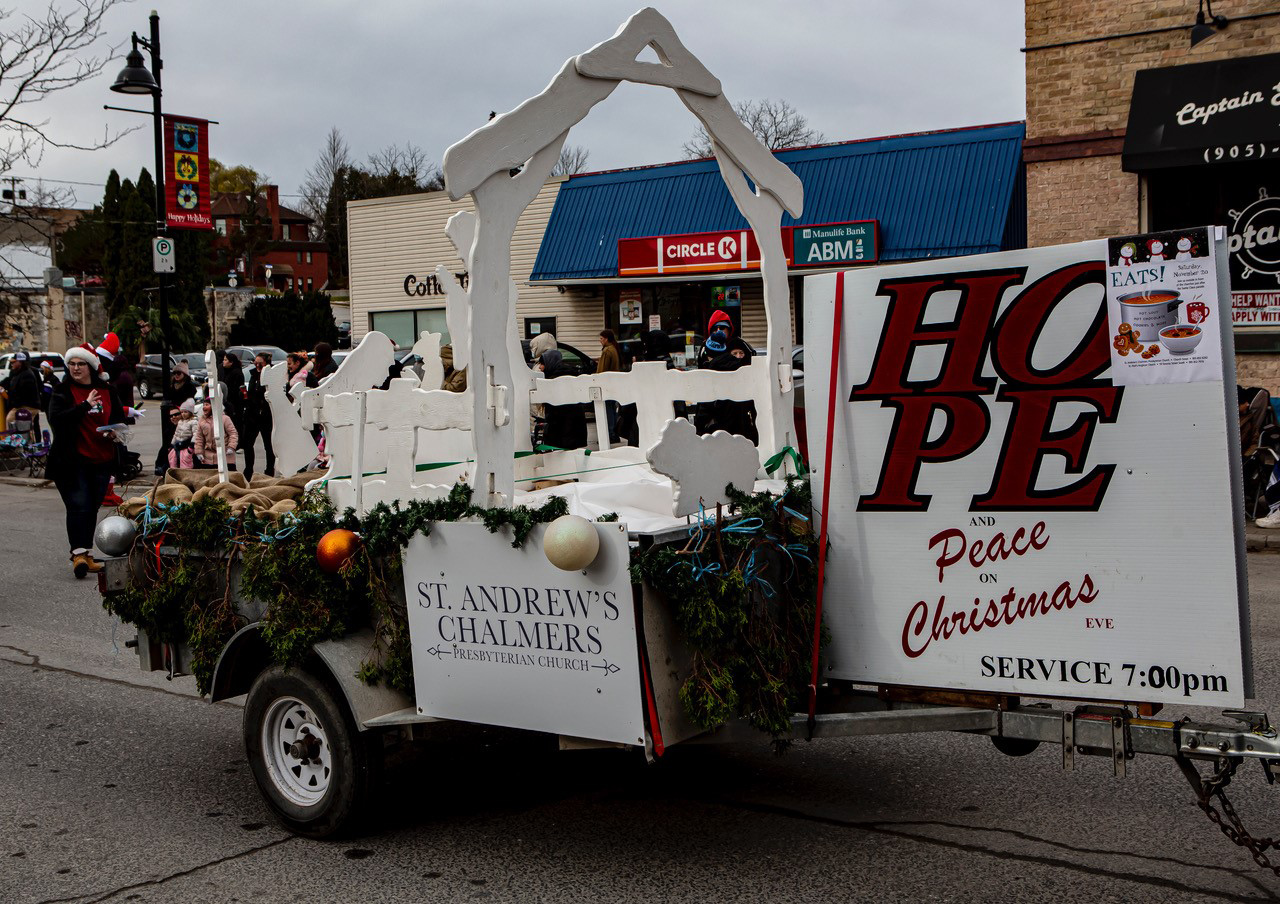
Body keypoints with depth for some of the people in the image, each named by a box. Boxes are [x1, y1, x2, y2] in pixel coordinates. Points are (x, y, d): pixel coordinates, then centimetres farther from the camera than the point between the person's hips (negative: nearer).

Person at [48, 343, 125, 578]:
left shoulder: (106, 390, 11)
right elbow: (55, 418, -18)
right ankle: (79, 553, -16)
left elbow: (119, 416, 22)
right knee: (78, 506, -14)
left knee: (92, 508, 10)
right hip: (72, 460, -5)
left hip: (101, 460, 5)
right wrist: (85, 405, -23)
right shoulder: (63, 392, -2)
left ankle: (86, 555, 18)